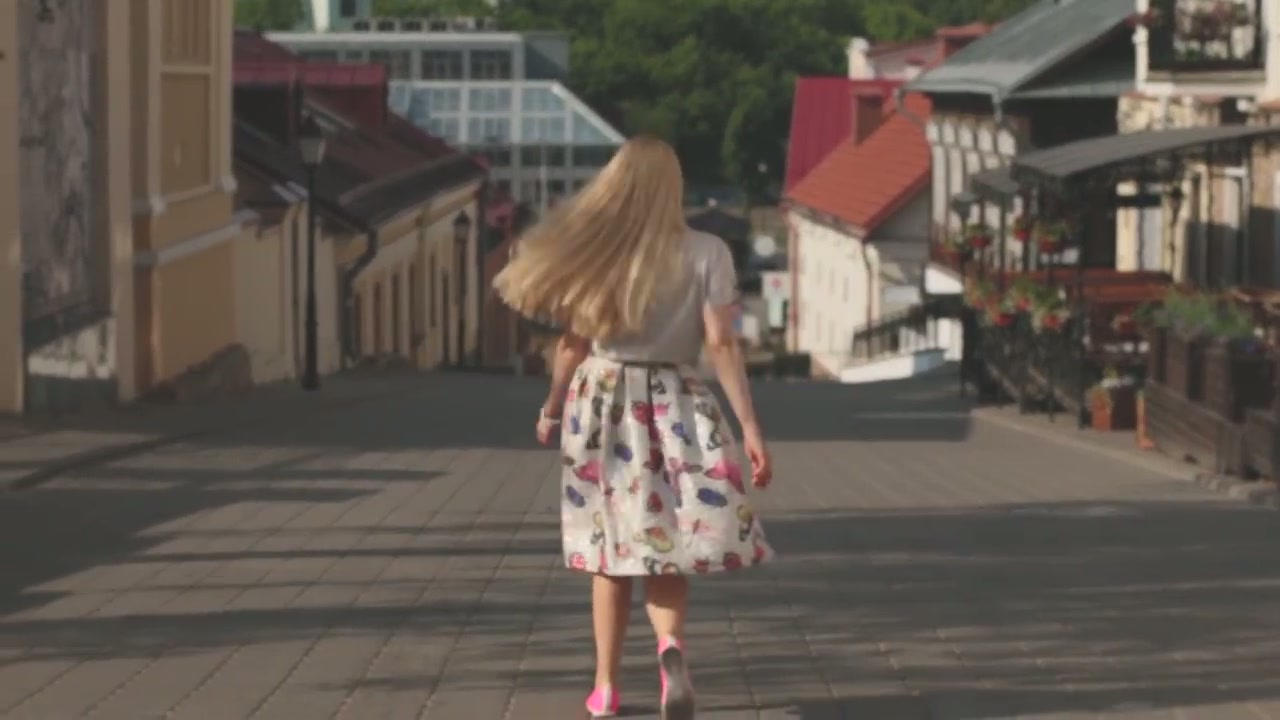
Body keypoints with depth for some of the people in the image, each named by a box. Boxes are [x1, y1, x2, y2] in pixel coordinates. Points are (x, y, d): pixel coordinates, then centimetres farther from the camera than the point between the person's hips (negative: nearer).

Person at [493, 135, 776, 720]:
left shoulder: (591, 251, -2)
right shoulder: (706, 253, -4)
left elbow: (573, 343, 1)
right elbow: (721, 345, -9)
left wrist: (552, 409, 15)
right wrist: (750, 426, -8)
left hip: (605, 400, 1)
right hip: (676, 407, -1)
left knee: (612, 550, 9)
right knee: (666, 547, 4)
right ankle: (671, 645, -26)